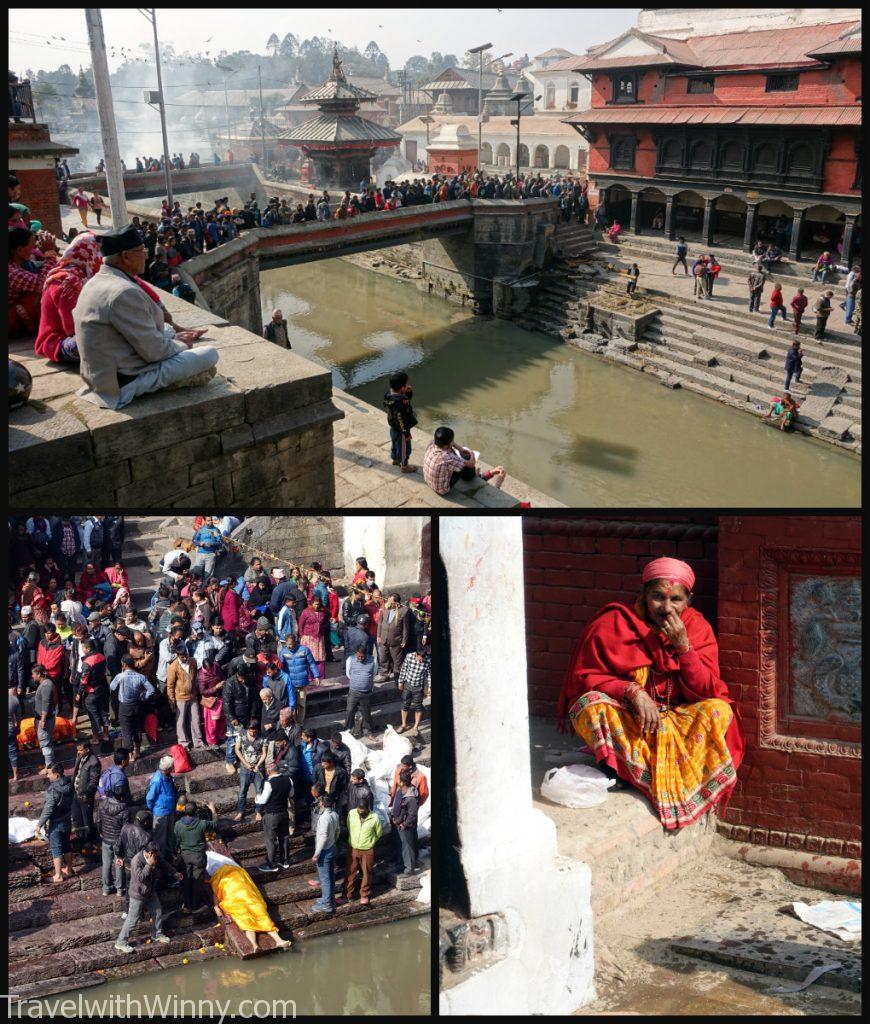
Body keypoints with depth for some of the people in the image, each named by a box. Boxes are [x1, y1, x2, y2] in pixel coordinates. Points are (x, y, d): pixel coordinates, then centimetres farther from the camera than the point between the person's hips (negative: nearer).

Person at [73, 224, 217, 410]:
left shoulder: (95, 283, 6)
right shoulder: (125, 292, -26)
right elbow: (154, 351, -22)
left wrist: (176, 335, 11)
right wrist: (182, 344, -2)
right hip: (127, 382, -10)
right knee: (209, 354, -9)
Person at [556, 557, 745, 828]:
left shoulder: (697, 627, -6)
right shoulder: (613, 623, -13)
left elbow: (707, 691, -10)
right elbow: (583, 677, -11)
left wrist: (682, 645, -24)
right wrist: (632, 691, -26)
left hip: (677, 718, 3)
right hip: (624, 719, -2)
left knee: (719, 711, -25)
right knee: (590, 704, -31)